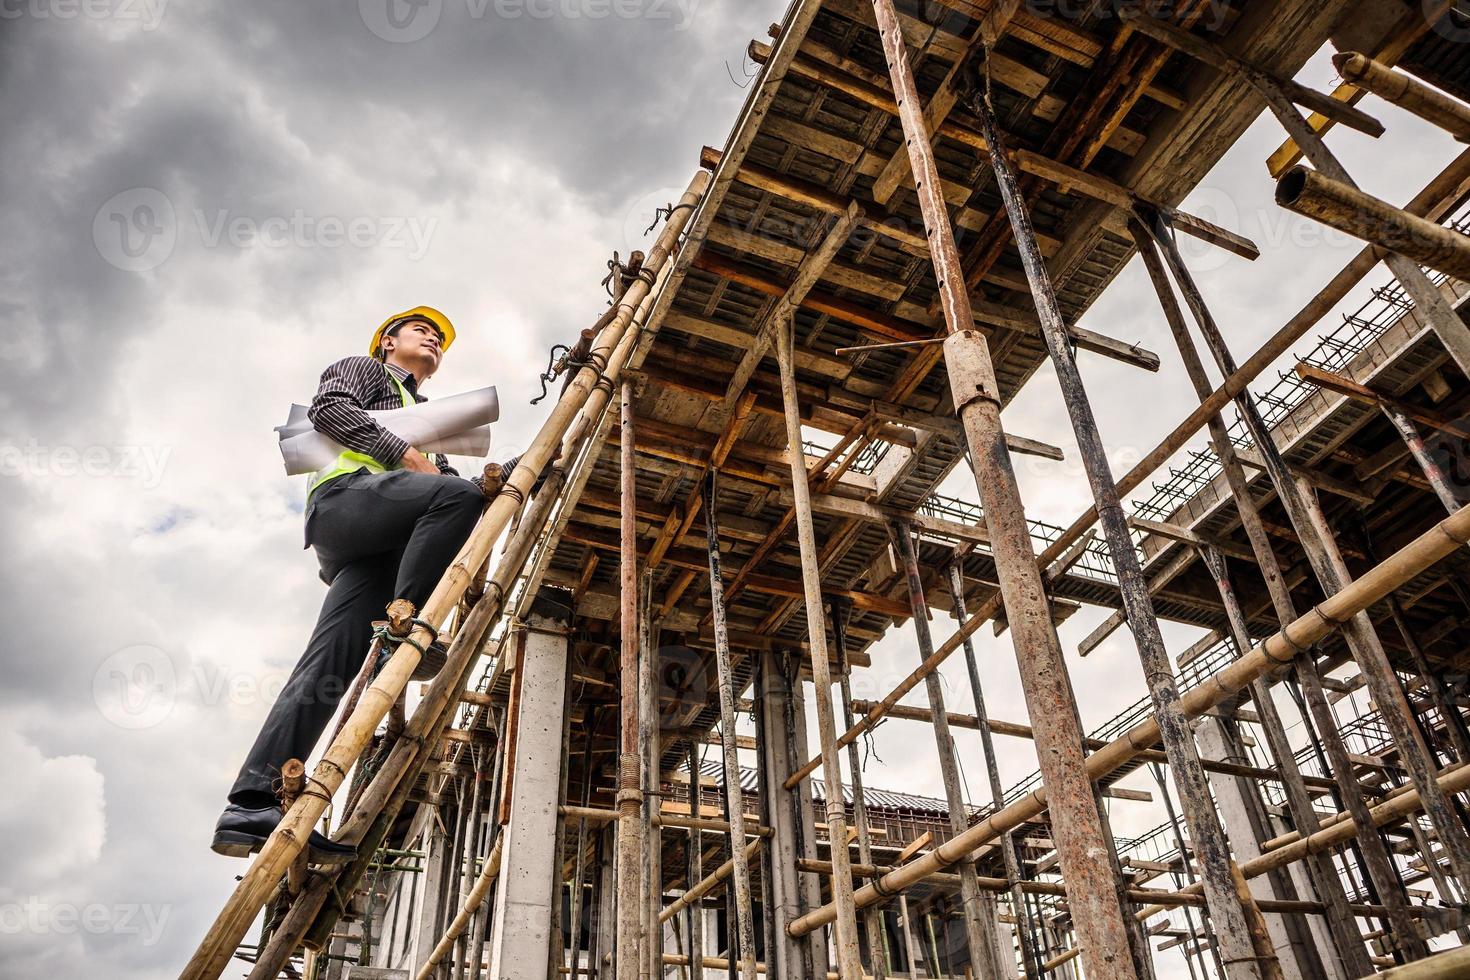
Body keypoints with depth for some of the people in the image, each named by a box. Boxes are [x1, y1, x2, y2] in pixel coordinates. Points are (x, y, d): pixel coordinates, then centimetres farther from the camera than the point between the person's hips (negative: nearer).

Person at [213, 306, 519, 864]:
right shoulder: (365, 369, 25)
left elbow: (449, 481, 28)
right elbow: (328, 408, 2)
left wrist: (506, 474, 11)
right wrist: (404, 453, -5)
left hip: (375, 548, 6)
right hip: (346, 495, -6)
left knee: (328, 670, -11)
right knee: (457, 495, -31)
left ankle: (251, 809, -18)